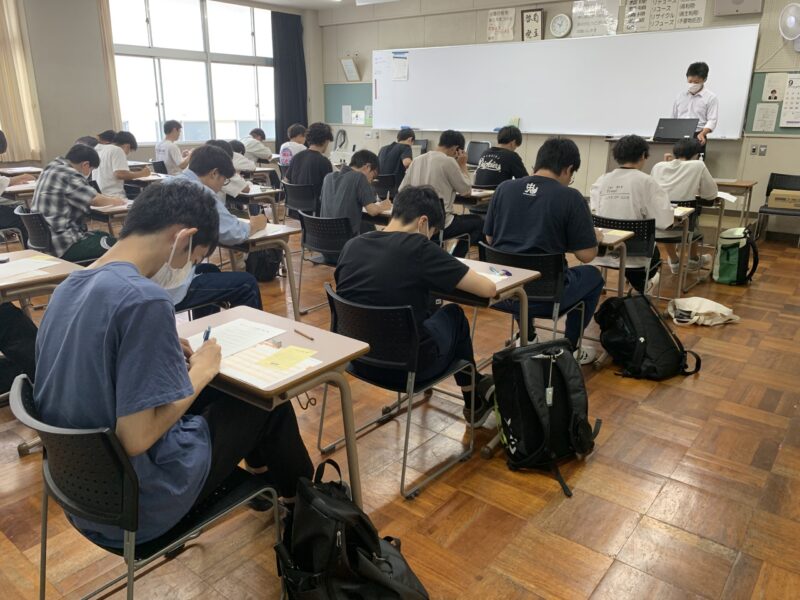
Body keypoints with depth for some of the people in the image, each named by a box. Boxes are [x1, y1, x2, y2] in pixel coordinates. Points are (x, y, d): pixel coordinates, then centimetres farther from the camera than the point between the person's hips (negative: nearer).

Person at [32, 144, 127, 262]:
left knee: (103, 236, 23)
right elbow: (95, 200, -20)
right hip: (64, 245, -11)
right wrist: (116, 201, 0)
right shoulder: (68, 175, -17)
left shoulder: (52, 168, 13)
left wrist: (109, 199, 17)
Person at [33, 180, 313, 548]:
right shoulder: (144, 299, -29)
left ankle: (264, 470, 46)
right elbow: (136, 439, -28)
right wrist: (200, 372, -14)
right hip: (134, 505, -8)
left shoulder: (69, 287, 0)